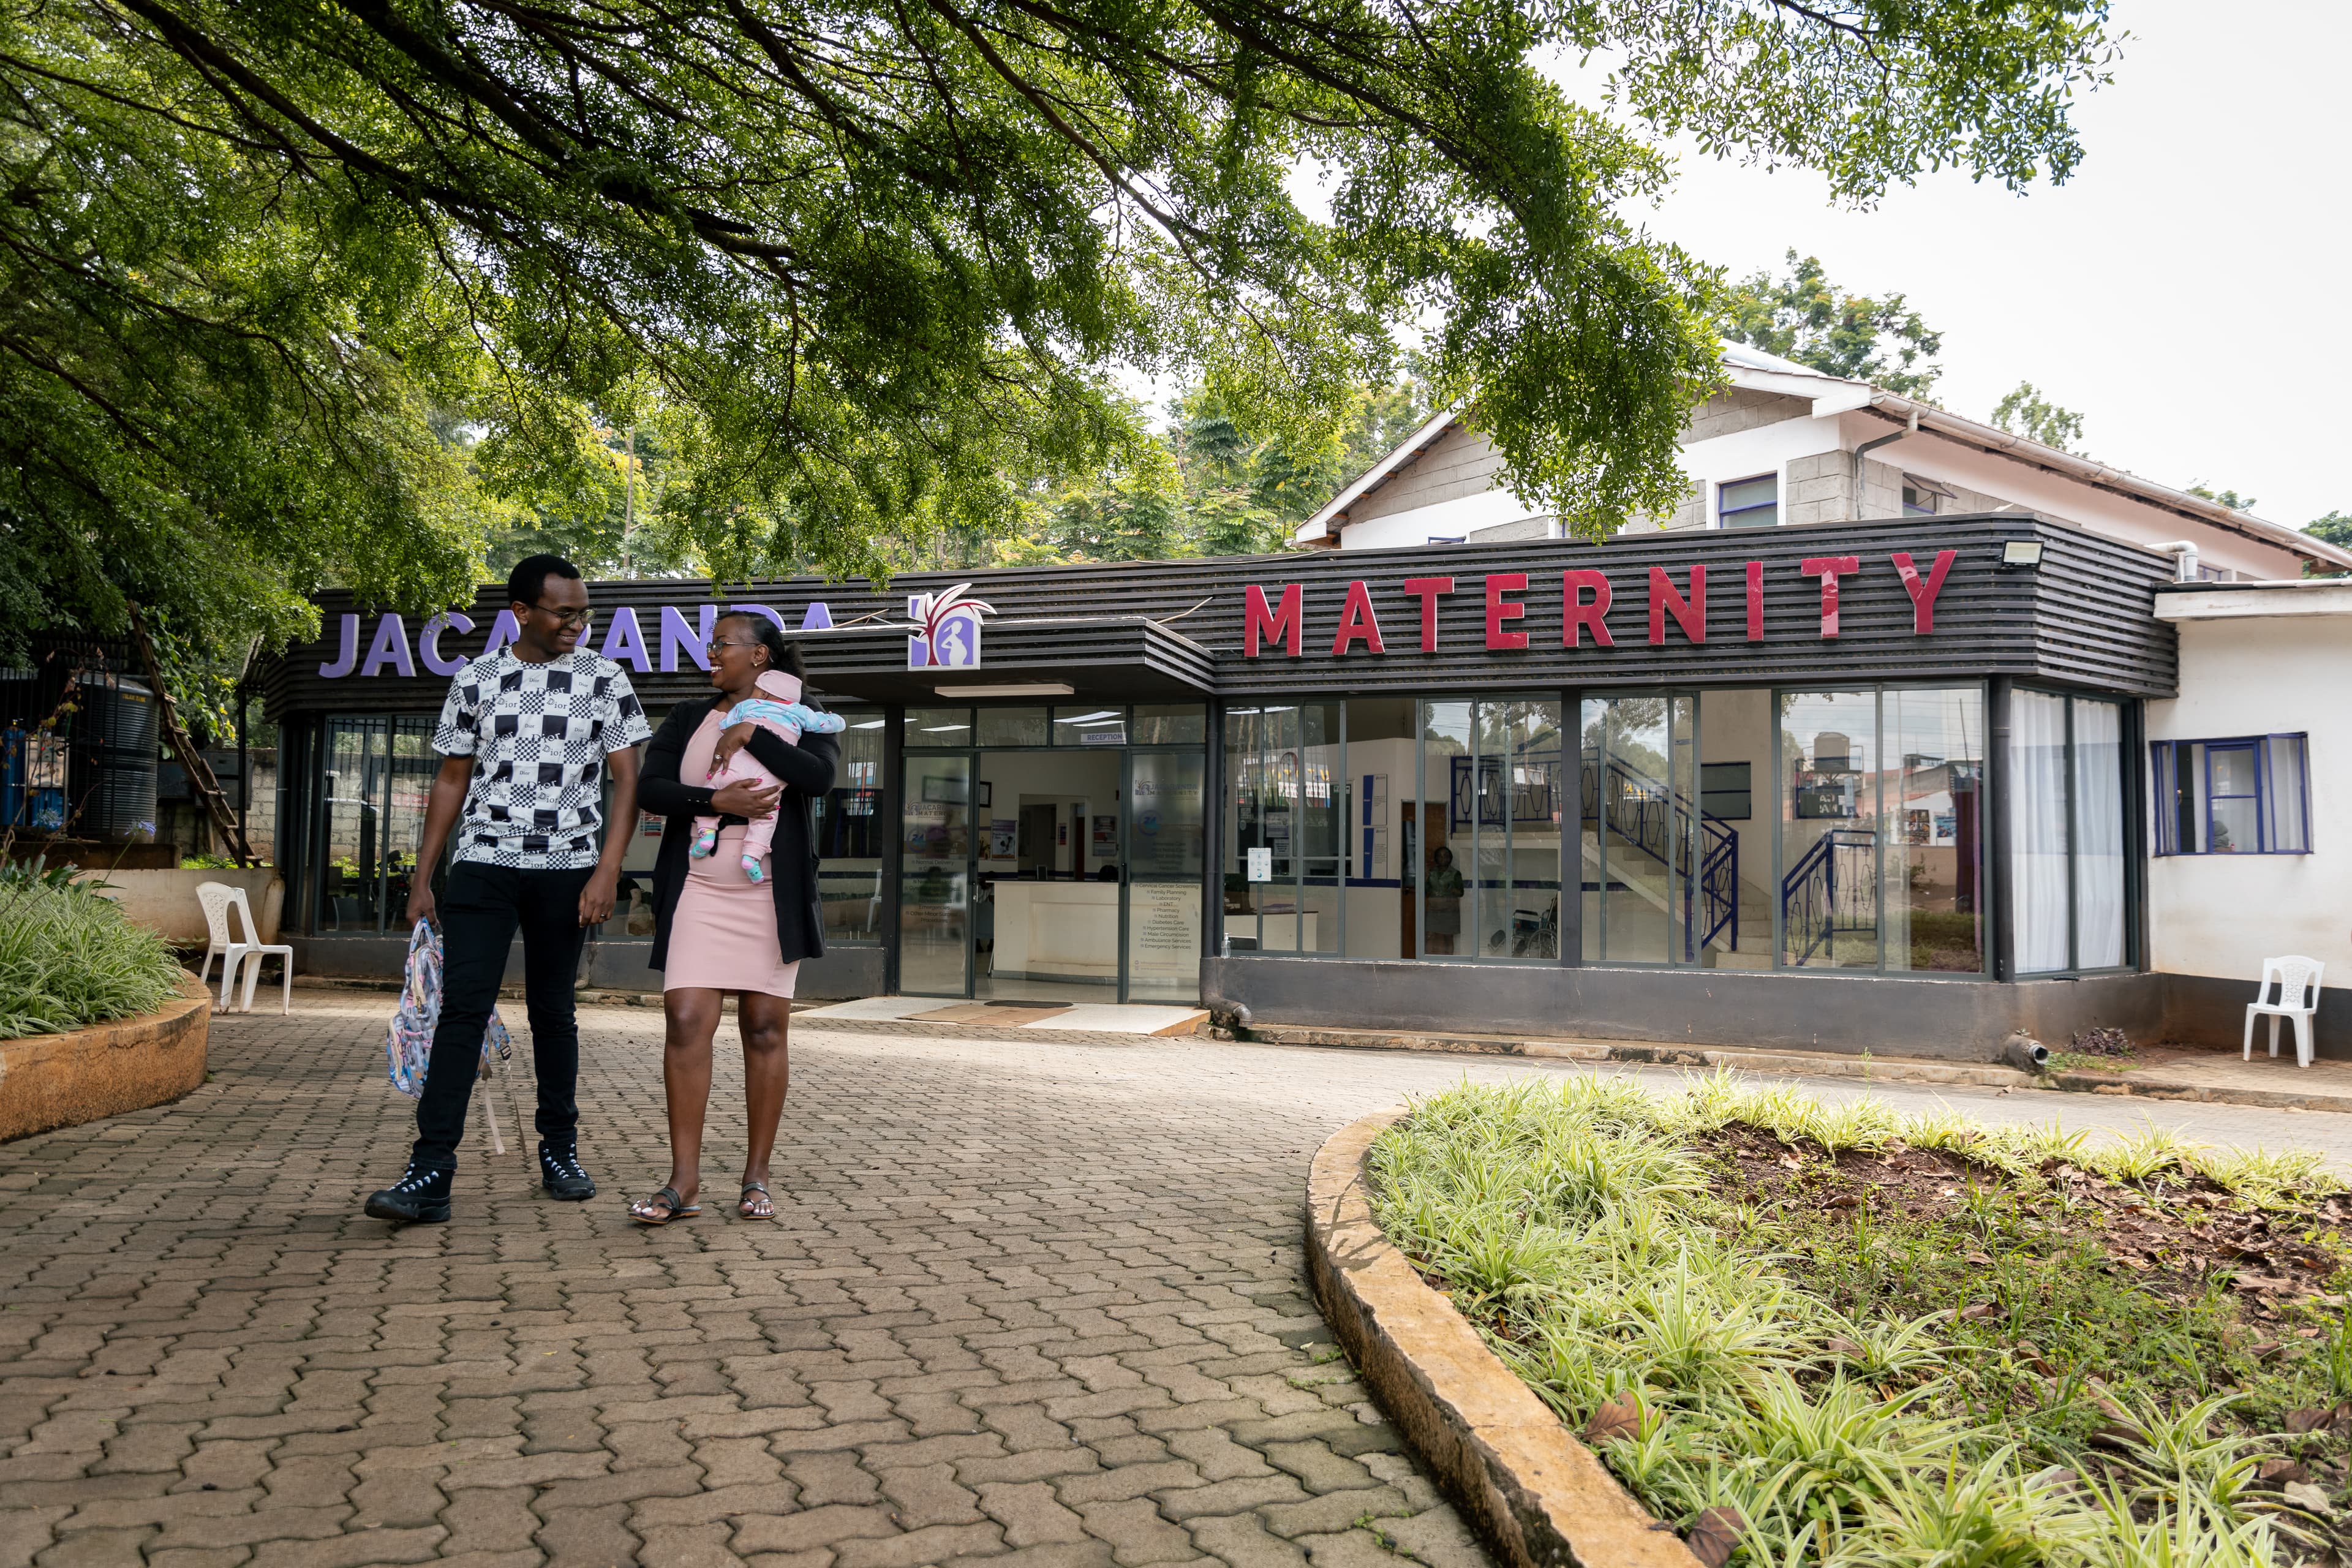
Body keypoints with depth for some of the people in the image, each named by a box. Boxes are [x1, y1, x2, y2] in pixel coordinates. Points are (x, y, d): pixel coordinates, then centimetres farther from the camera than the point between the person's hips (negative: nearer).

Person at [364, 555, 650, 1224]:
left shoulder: (604, 681, 2)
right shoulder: (475, 680, 7)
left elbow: (626, 781, 0)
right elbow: (452, 780, 12)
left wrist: (607, 869, -11)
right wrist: (422, 878, 9)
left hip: (566, 869, 0)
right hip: (483, 865, 1)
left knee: (552, 1012, 8)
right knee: (462, 1010, -8)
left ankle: (560, 1150, 22)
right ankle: (430, 1173, -9)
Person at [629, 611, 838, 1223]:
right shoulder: (689, 718, 15)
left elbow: (820, 776, -13)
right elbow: (651, 788, 2)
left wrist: (751, 732, -13)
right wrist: (716, 800, -13)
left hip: (770, 895, -2)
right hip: (698, 890, 2)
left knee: (765, 1030, 1)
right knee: (686, 1023, -9)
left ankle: (757, 1178, 9)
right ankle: (684, 1183, -6)